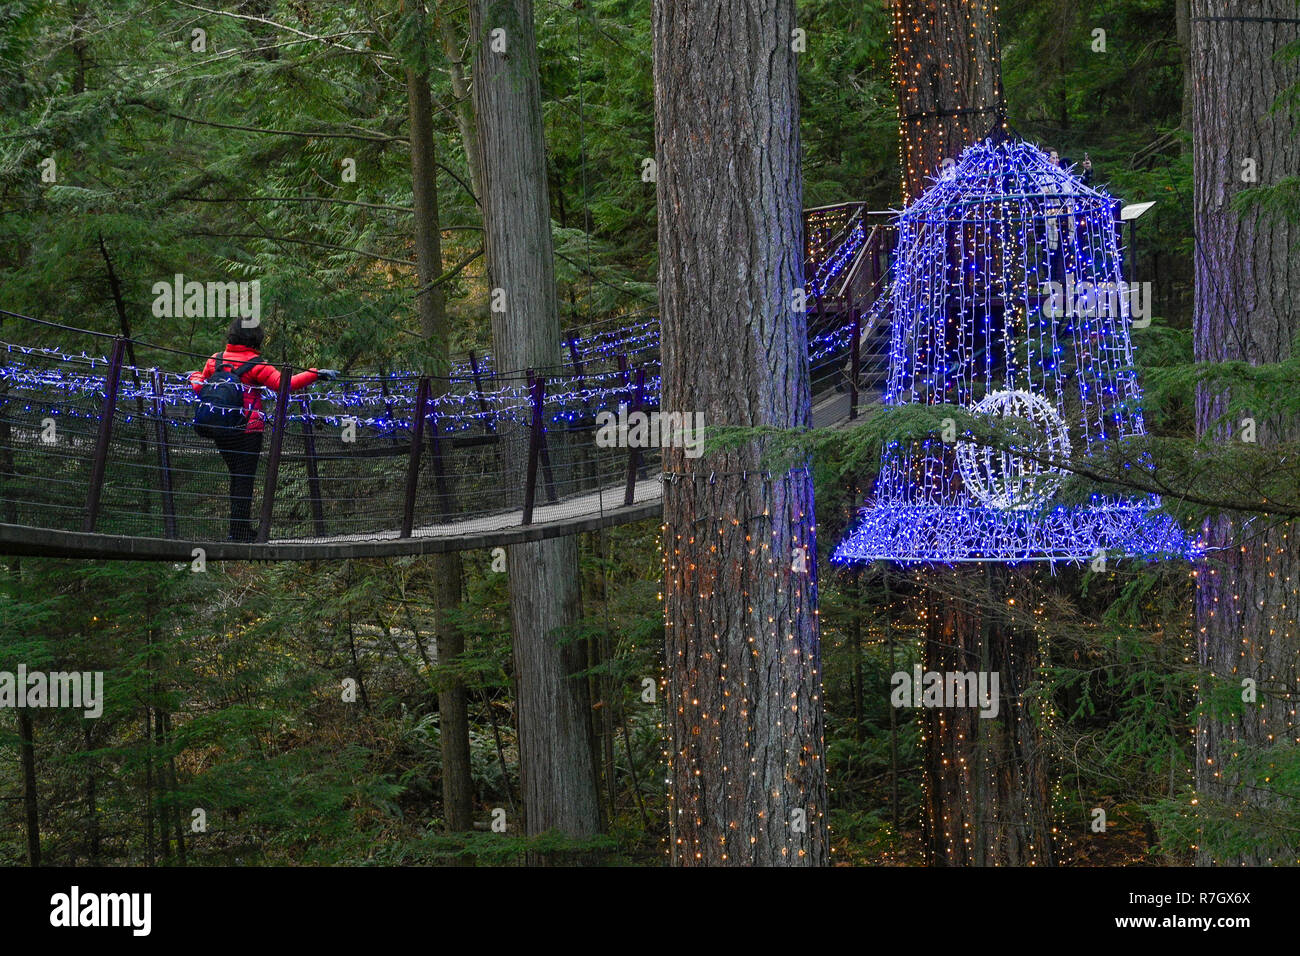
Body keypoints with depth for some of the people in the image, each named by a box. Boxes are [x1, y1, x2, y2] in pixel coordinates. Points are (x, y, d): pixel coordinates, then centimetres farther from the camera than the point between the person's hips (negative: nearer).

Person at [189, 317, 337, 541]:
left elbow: (199, 387, 18)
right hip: (248, 430, -5)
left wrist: (194, 377, 40)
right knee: (244, 480, 1)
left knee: (236, 478, 18)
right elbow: (284, 384, -22)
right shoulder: (256, 365, -11)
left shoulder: (215, 361, 4)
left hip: (220, 431, 5)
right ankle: (240, 531, 1)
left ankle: (240, 529, 25)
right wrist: (315, 374, -20)